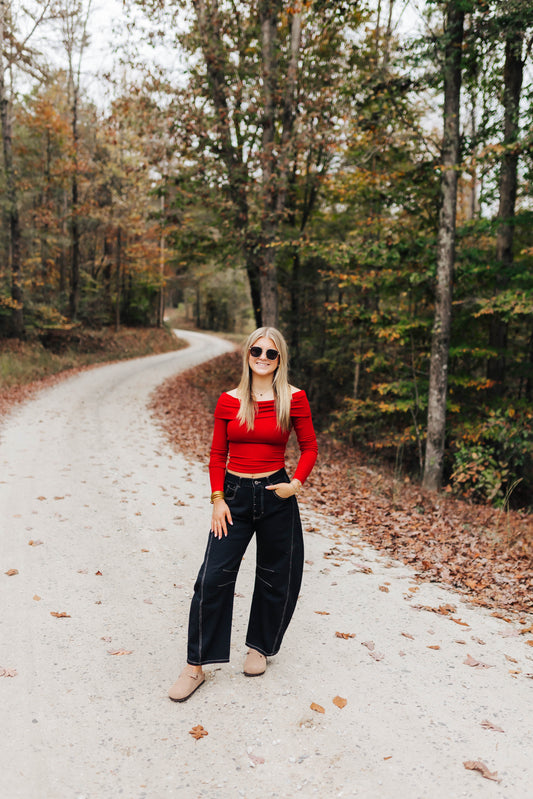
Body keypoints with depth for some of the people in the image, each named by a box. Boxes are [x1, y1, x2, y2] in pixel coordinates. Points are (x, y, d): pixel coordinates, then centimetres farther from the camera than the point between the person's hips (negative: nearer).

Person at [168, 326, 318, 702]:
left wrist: (297, 483, -12)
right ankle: (195, 666, 12)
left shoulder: (294, 398, -4)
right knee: (213, 577, -3)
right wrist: (217, 499, -4)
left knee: (276, 579, 11)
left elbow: (309, 447, 3)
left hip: (276, 495, 0)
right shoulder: (229, 401, 0)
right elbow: (217, 455, 4)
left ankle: (260, 646, 37)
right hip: (234, 493, 1)